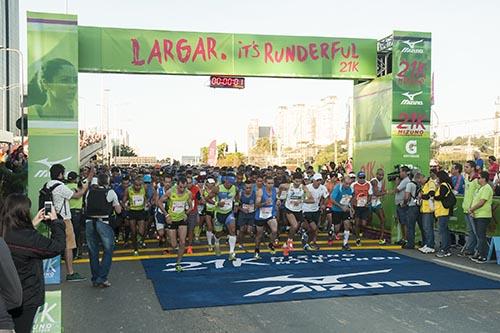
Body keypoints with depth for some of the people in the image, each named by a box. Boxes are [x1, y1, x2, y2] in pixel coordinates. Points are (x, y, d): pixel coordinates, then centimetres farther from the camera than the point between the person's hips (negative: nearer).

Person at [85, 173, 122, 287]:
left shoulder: (90, 192, 13)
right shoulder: (110, 192, 3)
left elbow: (86, 207, 19)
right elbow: (118, 211, 6)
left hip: (89, 222, 4)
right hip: (103, 222, -4)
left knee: (93, 251, 13)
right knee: (108, 250, 8)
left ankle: (95, 279, 18)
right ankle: (102, 278, 2)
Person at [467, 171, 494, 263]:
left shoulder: (487, 188, -15)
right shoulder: (479, 188, 16)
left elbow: (481, 202, -20)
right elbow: (474, 200, 18)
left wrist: (471, 209, -11)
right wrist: (471, 209, 1)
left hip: (483, 216, -9)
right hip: (477, 215, 9)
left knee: (481, 237, -6)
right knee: (479, 236, 14)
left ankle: (483, 256, -1)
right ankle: (479, 253, 22)